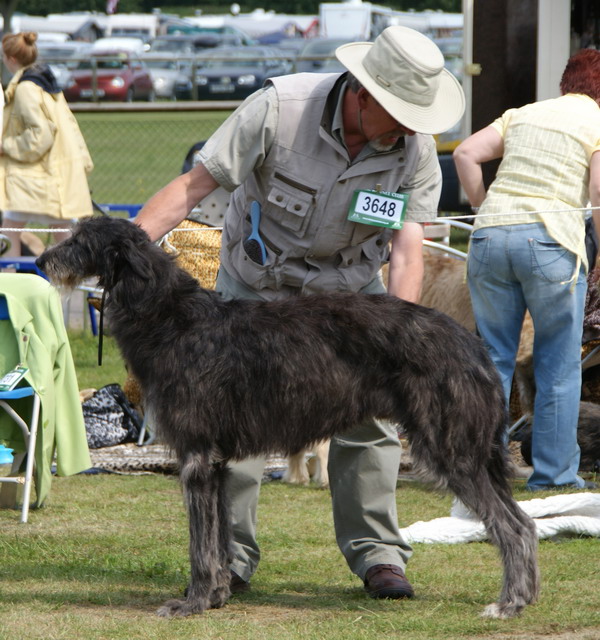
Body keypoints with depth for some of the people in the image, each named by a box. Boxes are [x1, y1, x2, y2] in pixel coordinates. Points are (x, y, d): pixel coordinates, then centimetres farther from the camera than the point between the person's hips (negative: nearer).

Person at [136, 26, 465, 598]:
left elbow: (407, 249, -20)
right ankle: (230, 556, 4)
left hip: (349, 283, 2)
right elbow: (193, 185, -26)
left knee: (369, 409, -5)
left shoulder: (415, 147, -19)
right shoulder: (279, 108, -28)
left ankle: (376, 552, 5)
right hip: (257, 282, -2)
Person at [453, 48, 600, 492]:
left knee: (493, 357, 12)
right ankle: (554, 472, 9)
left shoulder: (522, 115, 20)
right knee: (558, 367, 7)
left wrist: (486, 210, 13)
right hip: (551, 239, -4)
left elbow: (466, 153, 8)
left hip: (491, 238, 4)